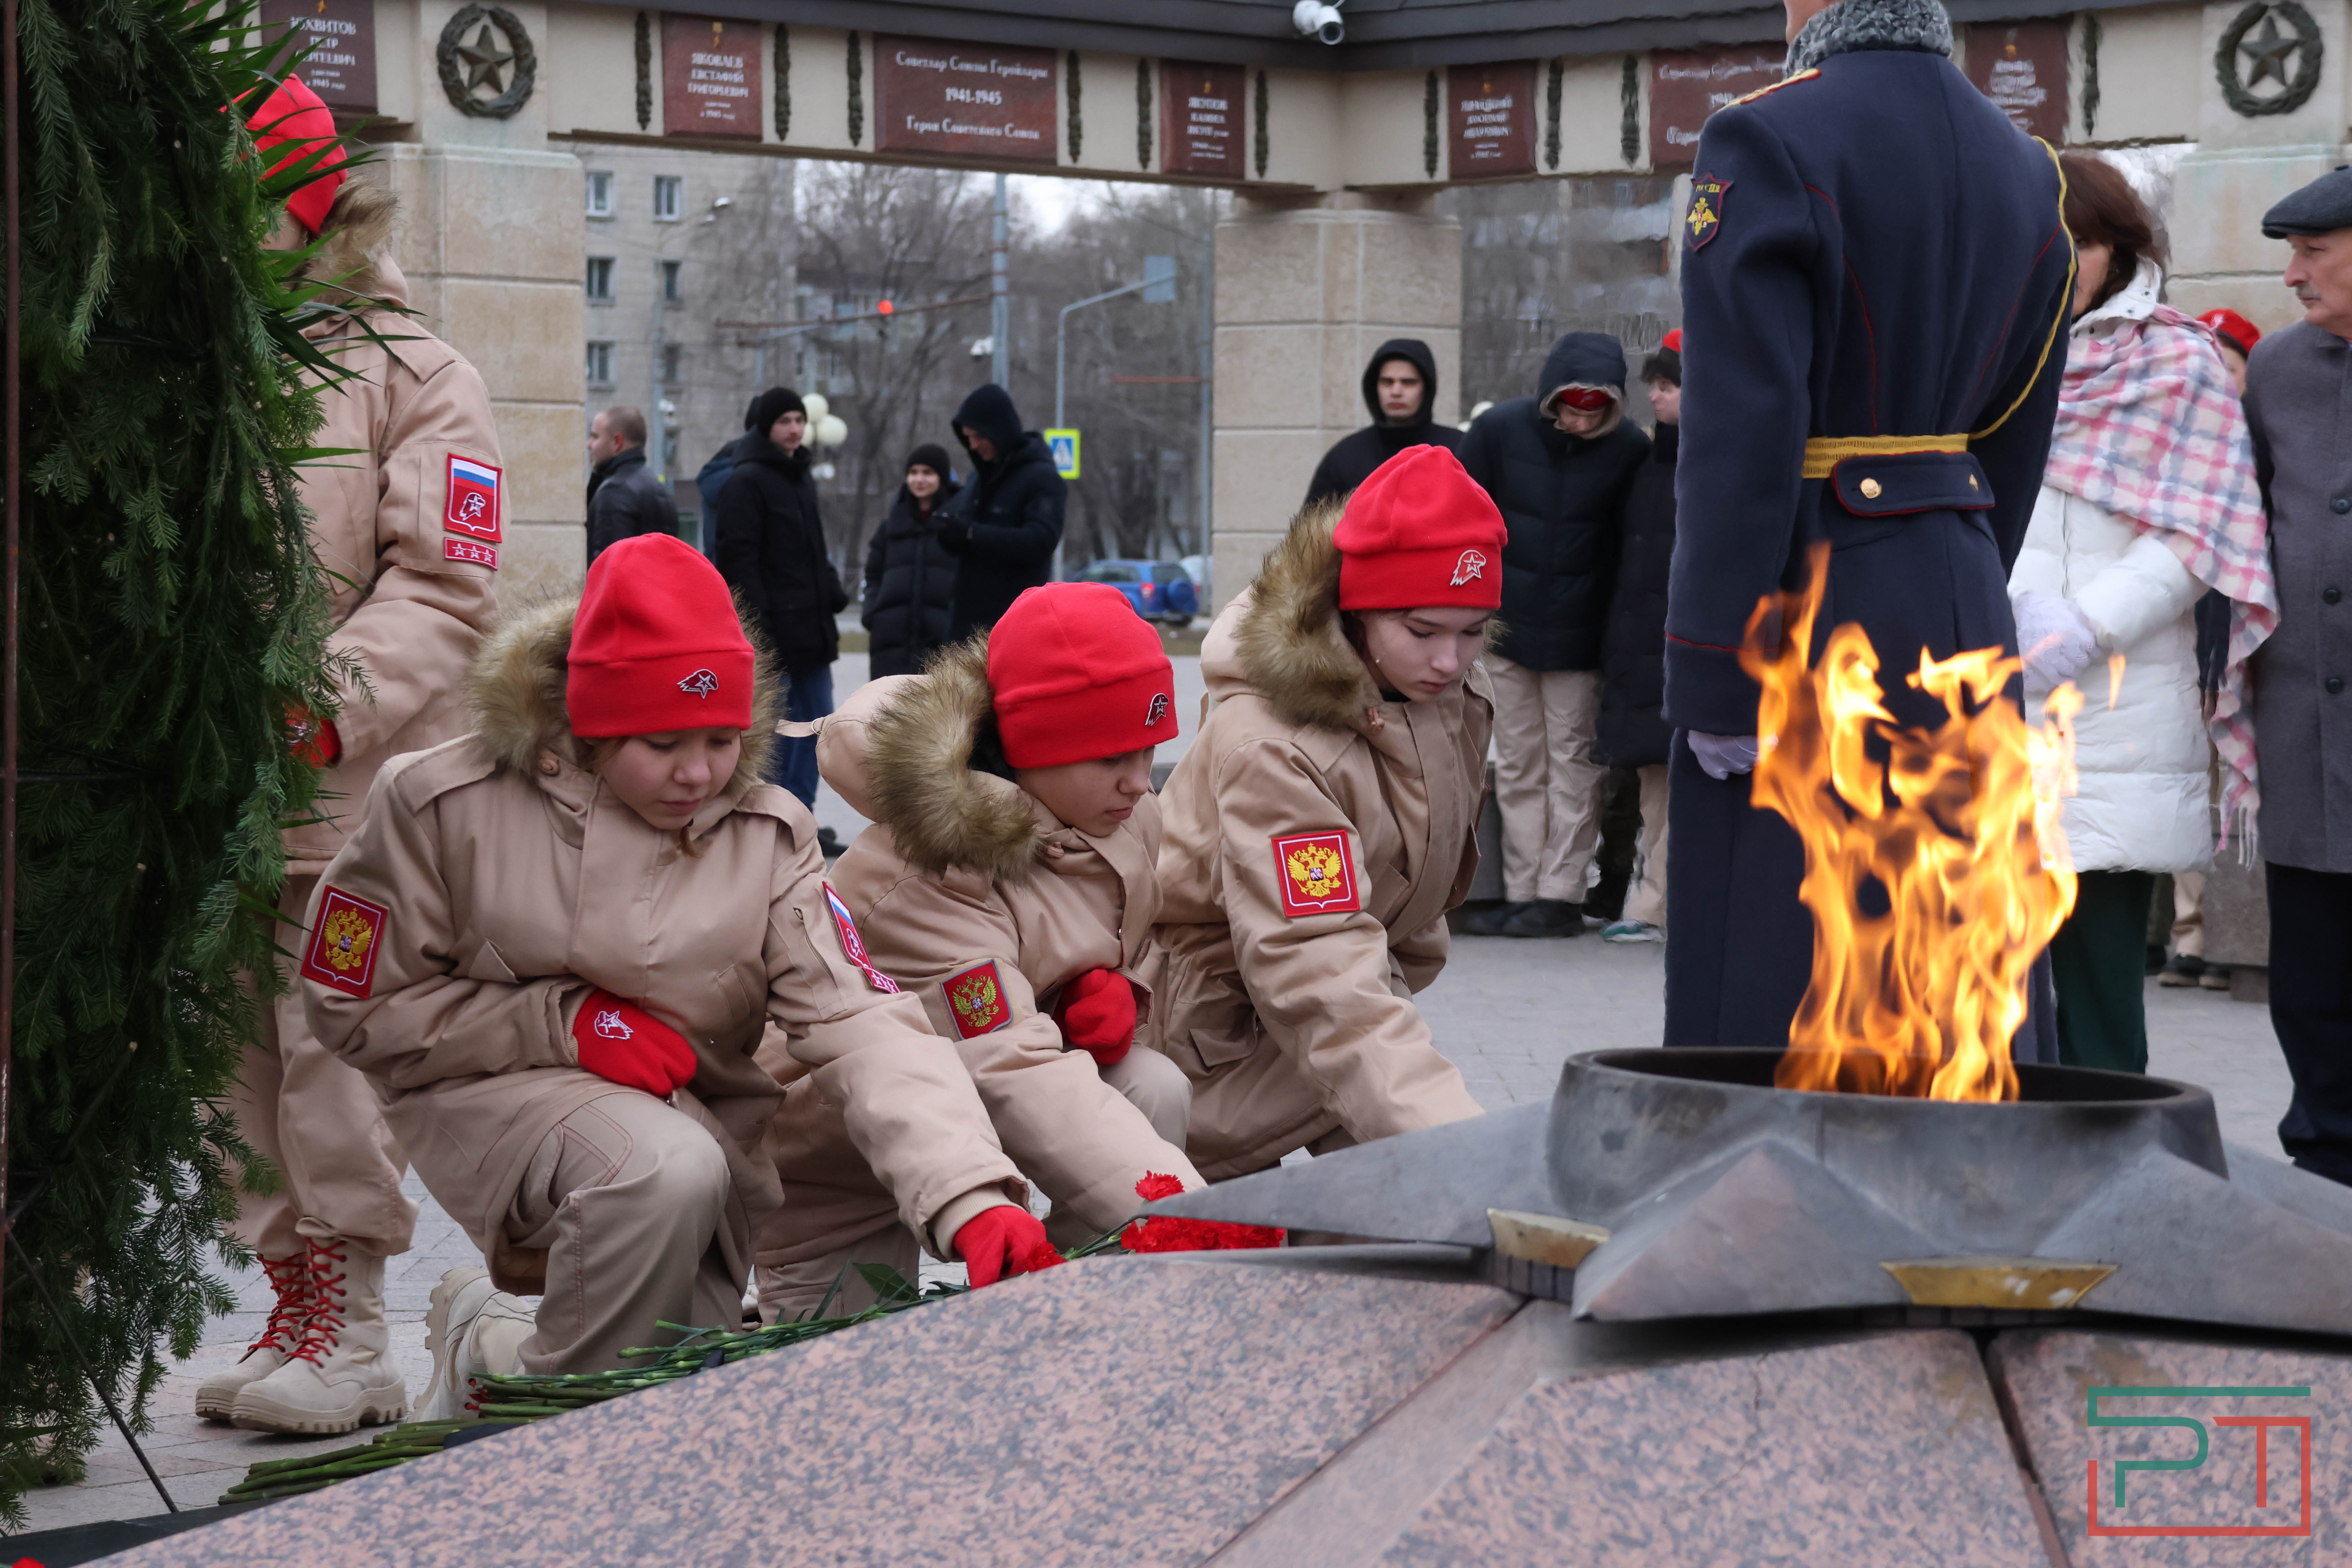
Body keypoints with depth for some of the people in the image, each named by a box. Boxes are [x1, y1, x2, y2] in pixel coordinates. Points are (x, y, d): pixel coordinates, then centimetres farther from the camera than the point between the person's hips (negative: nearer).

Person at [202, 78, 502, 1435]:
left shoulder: (417, 378, -2)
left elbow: (445, 589, -10)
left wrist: (331, 701, -23)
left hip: (358, 789, -5)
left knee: (336, 1057, -7)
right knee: (245, 1065, 9)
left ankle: (352, 1338, 1)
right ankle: (297, 1318, 19)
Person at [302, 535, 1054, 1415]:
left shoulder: (766, 838, -6)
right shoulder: (446, 804, -12)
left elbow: (863, 1027, -18)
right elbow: (358, 1004, -7)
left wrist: (973, 1201, -34)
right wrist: (565, 1023, -17)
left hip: (697, 1113, 4)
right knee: (669, 1169, -36)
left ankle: (490, 1343, 25)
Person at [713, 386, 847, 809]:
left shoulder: (801, 479, 17)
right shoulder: (746, 481, -10)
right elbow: (739, 558, -16)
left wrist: (833, 596, 10)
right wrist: (758, 628, -22)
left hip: (810, 626, 9)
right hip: (772, 631, -9)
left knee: (817, 721, 10)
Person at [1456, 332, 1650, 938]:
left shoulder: (1629, 450, -10)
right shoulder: (1500, 430, -8)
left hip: (1580, 635, -2)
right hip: (1508, 621, 2)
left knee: (1574, 761, 0)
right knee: (1518, 767, 7)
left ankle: (1561, 895, 3)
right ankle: (1522, 894, 12)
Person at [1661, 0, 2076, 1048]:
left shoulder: (1768, 144, -11)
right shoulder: (2021, 167, 11)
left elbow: (1742, 437, -16)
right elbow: (2016, 439, 14)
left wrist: (1715, 675, -14)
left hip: (1806, 594, -7)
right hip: (1964, 605, 7)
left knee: (1774, 999, -2)